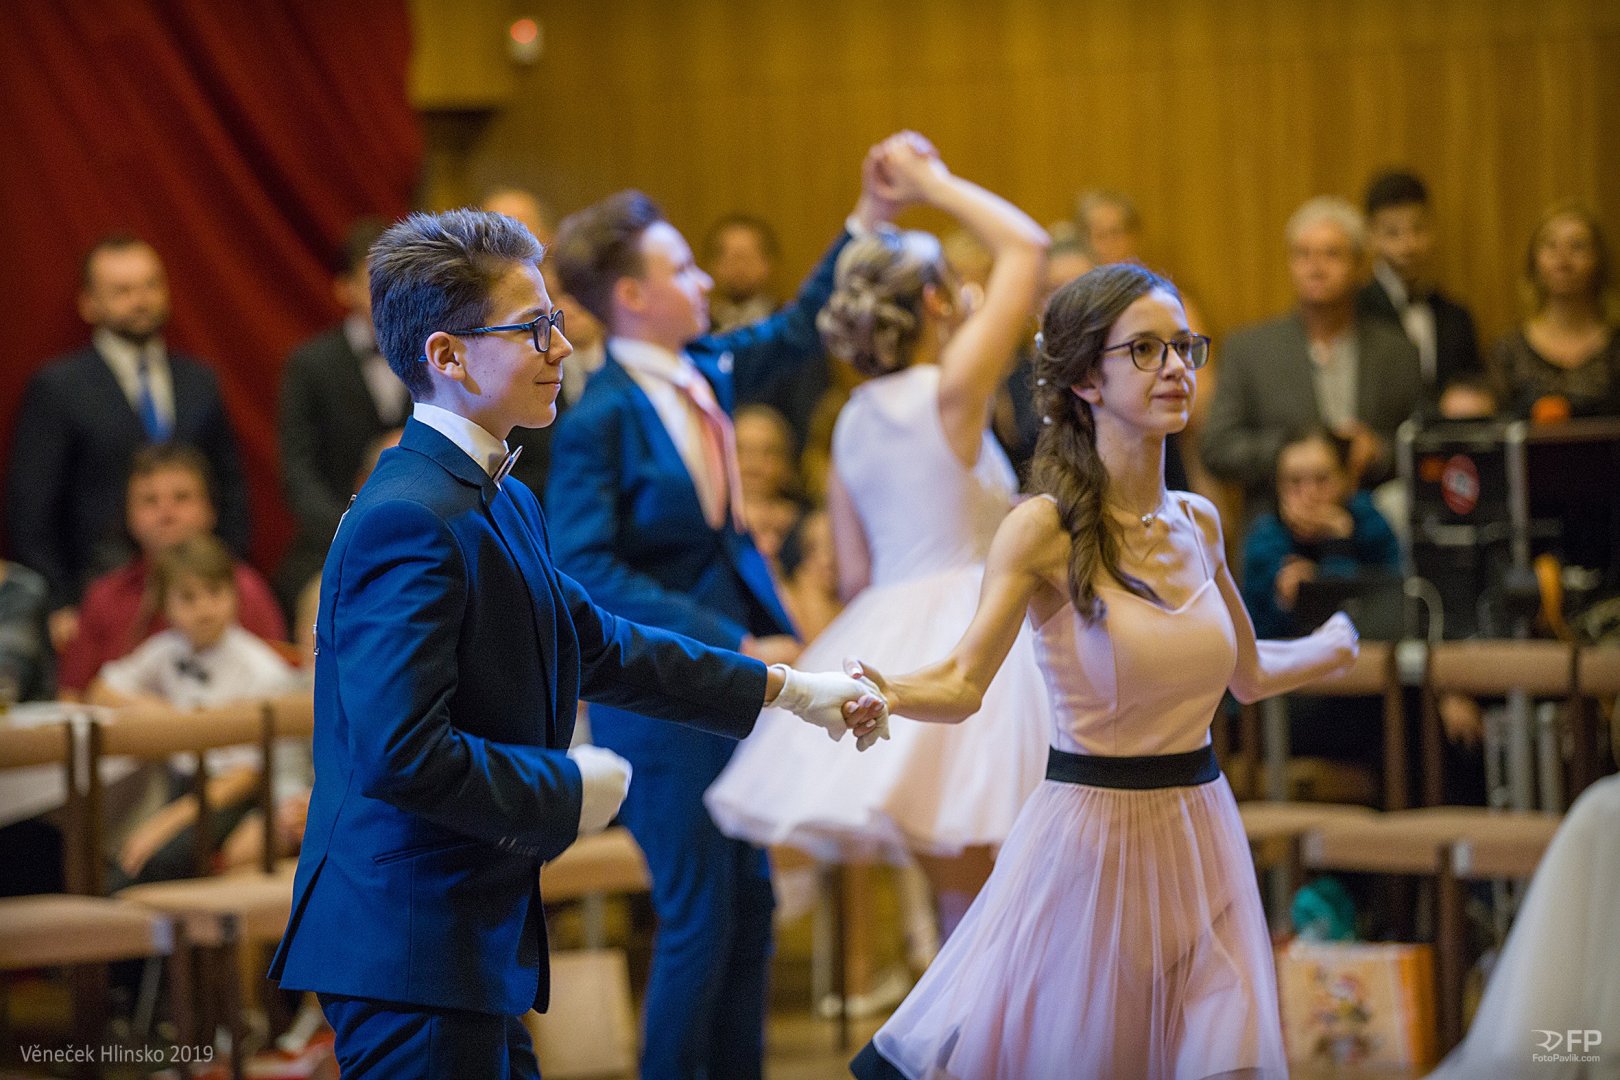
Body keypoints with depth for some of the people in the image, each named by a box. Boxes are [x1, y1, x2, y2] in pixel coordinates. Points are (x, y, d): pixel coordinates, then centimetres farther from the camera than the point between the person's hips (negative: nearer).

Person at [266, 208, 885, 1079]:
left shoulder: (502, 502, 12)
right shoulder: (410, 522, -21)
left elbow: (594, 644, 26)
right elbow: (401, 754, -27)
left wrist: (783, 688, 29)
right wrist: (566, 788, -14)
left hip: (469, 938, 10)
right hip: (411, 950, -10)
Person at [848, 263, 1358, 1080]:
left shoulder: (1198, 523, 7)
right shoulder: (1046, 530, -10)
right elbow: (964, 683, -17)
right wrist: (885, 695, -36)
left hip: (1199, 827, 5)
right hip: (1093, 830, -5)